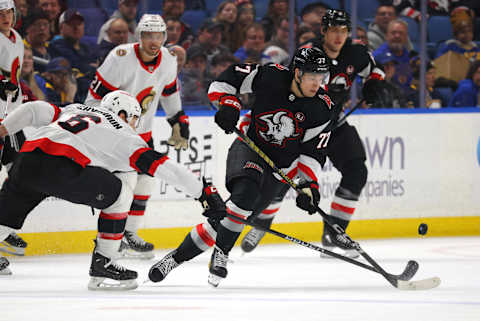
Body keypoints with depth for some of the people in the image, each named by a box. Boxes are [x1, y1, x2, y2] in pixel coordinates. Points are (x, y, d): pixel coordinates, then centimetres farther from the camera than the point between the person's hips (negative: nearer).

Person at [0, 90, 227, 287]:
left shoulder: (75, 110, 34)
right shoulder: (125, 136, 18)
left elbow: (33, 110, 25)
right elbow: (163, 166, 12)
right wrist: (203, 191, 13)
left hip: (26, 161, 5)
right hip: (62, 167, -5)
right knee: (120, 193, 14)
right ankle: (102, 266, 12)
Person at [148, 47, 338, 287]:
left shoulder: (322, 109, -13)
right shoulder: (271, 77, -15)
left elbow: (313, 150, -8)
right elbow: (231, 76, -3)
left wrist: (309, 184, -18)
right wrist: (228, 104, -18)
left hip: (280, 170, 1)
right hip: (248, 149, -1)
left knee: (225, 219, -9)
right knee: (246, 191, -31)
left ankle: (179, 256, 6)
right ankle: (220, 254, -19)